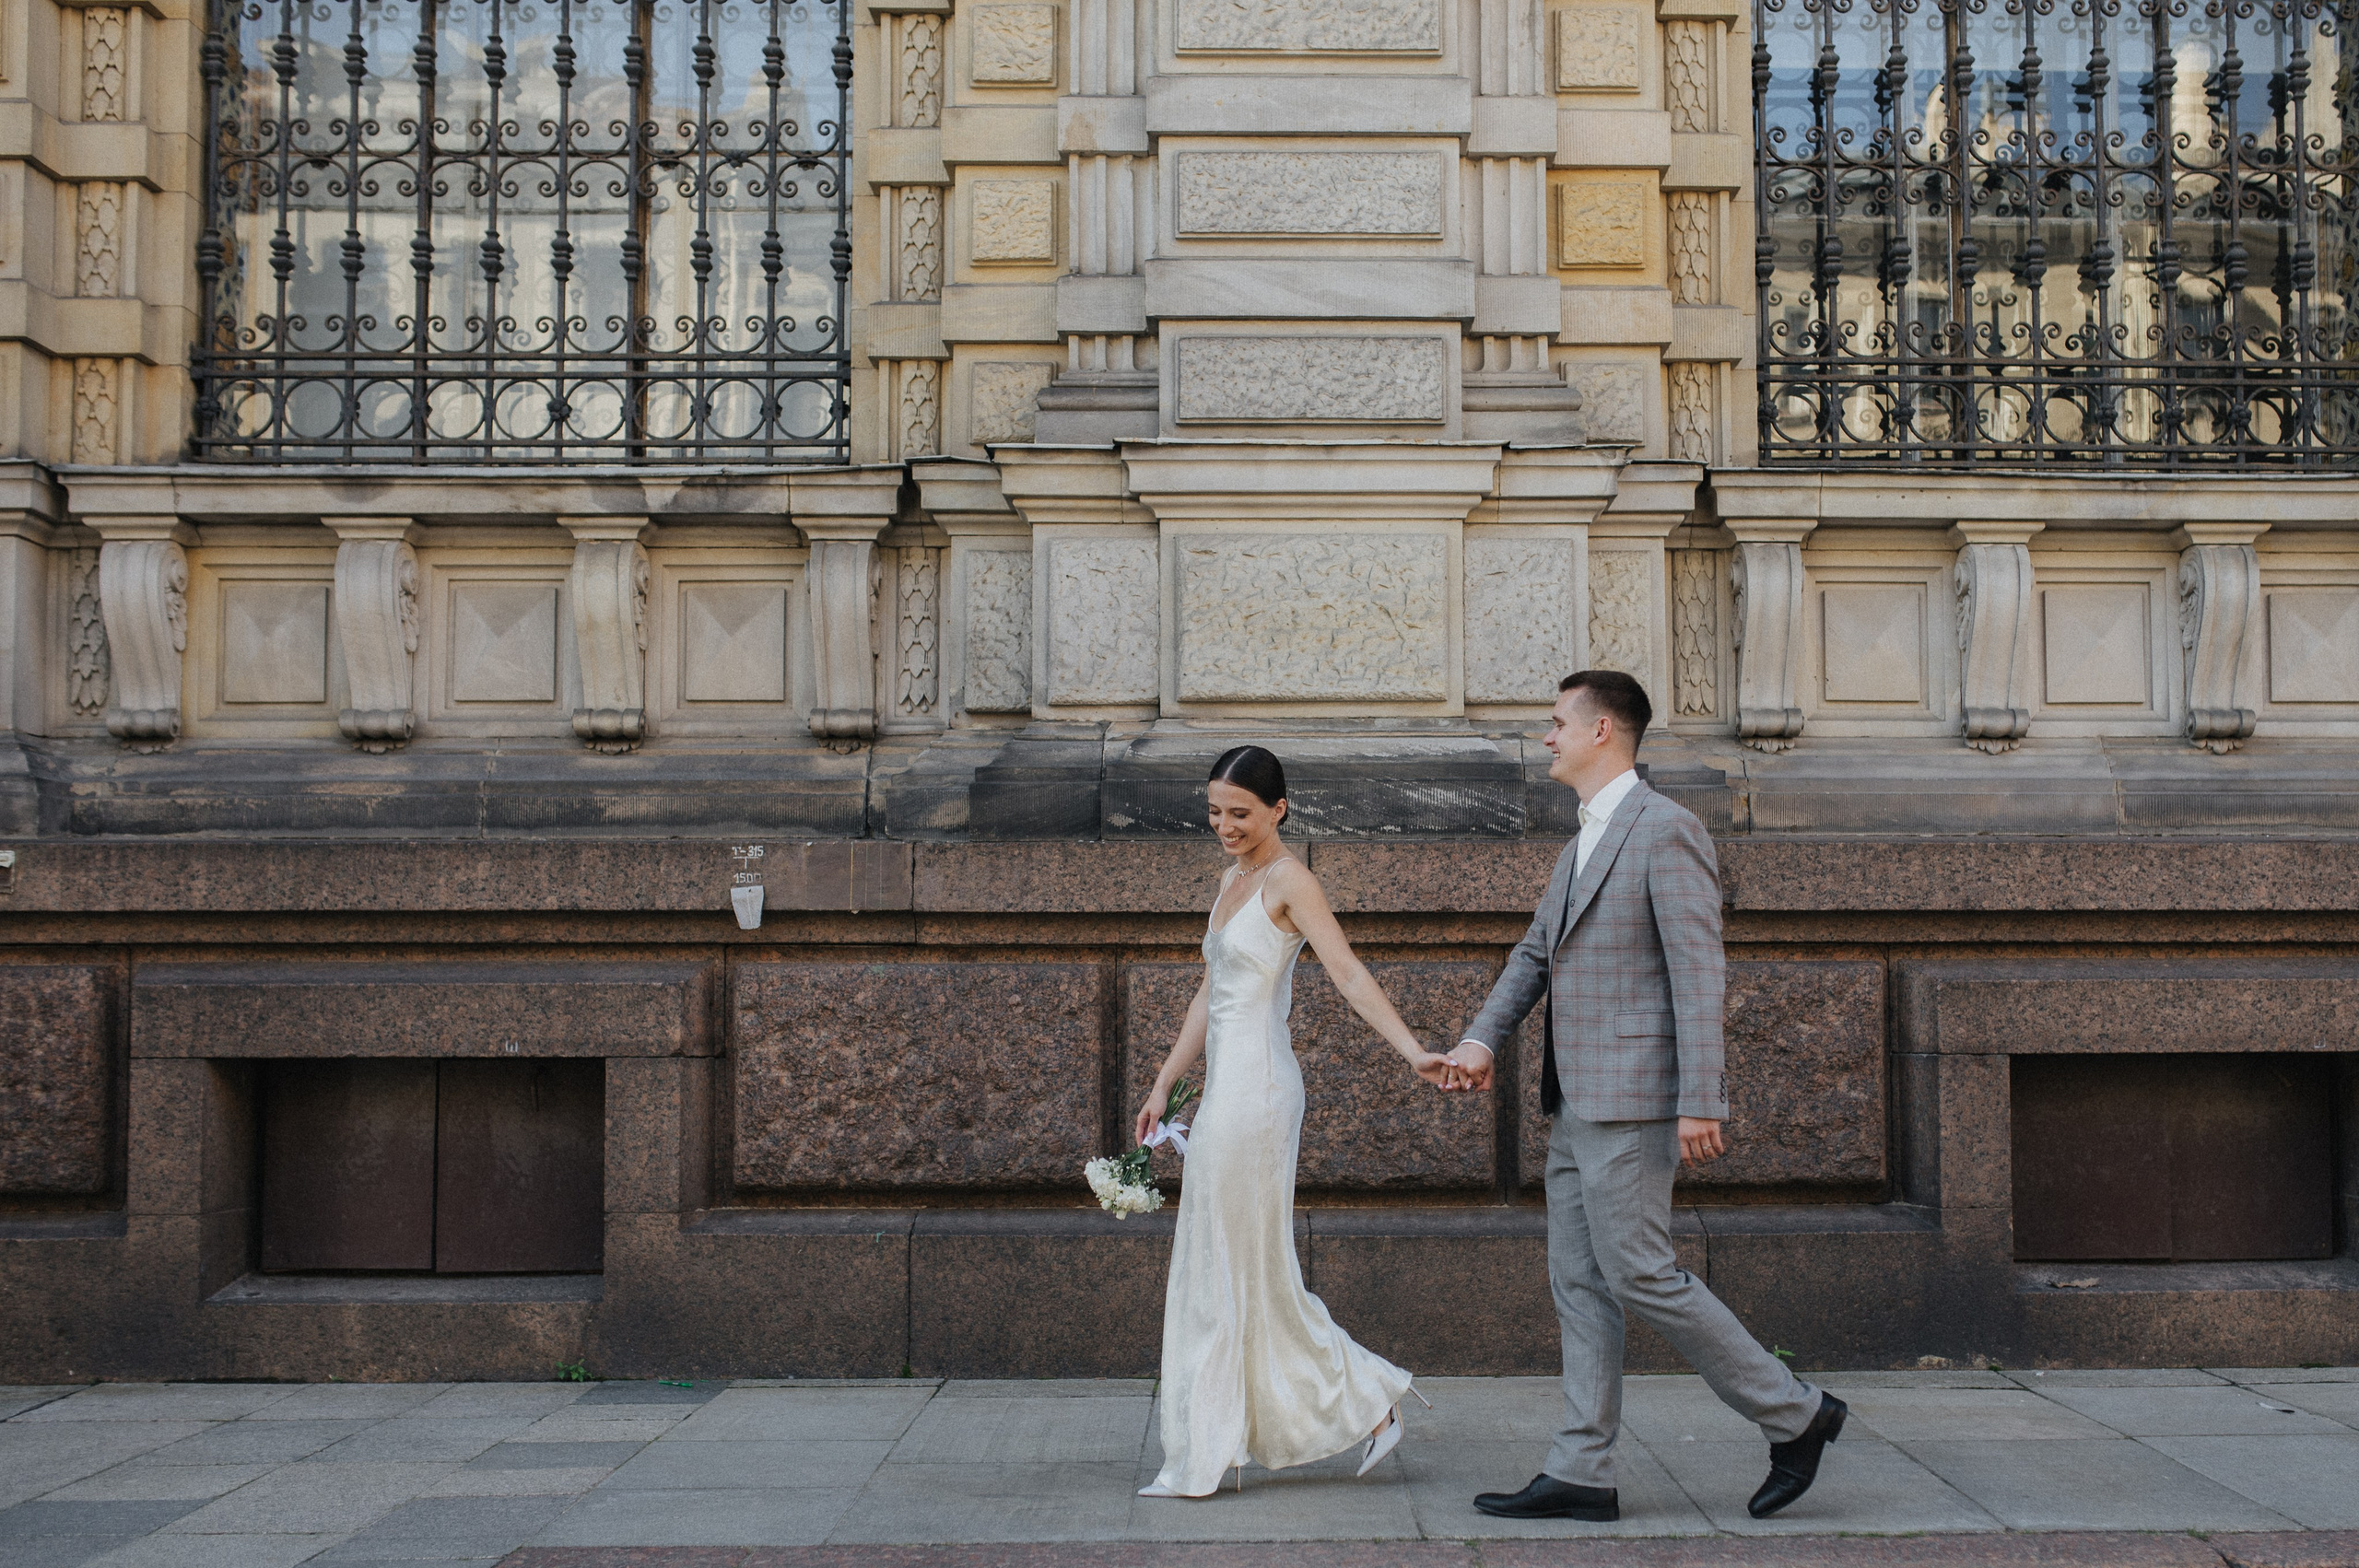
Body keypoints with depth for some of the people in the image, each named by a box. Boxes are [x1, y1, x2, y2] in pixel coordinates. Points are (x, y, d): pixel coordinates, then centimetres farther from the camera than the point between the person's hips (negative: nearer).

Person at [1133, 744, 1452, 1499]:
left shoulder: (1288, 879, -9)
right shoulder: (1232, 878, 16)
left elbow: (1350, 973, -19)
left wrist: (1413, 1052, -31)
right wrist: (1163, 1085, 19)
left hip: (1256, 1090, -9)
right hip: (1225, 1089, 9)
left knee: (1236, 1273, -3)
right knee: (1216, 1272, 12)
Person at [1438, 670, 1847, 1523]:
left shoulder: (1665, 829, -12)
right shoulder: (1583, 843, 19)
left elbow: (1699, 972, -17)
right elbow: (1535, 953, 20)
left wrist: (1701, 1102, -22)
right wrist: (1481, 1038, 4)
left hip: (1634, 1098, -10)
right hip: (1580, 1103, 10)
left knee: (1638, 1274, -8)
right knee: (1580, 1283, 7)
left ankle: (1793, 1414, 5)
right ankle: (1582, 1474, 11)